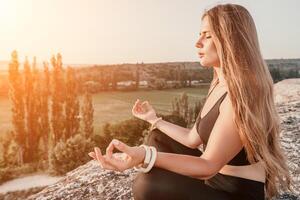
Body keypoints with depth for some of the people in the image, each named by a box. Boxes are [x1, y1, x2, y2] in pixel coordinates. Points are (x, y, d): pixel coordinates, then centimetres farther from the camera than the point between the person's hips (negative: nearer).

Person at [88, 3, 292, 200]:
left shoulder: (241, 94, -25)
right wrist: (154, 119, 19)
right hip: (214, 181, 9)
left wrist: (146, 156, -44)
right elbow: (192, 139, 8)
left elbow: (209, 165, -29)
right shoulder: (219, 86, 5)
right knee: (157, 137, 12)